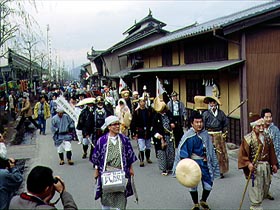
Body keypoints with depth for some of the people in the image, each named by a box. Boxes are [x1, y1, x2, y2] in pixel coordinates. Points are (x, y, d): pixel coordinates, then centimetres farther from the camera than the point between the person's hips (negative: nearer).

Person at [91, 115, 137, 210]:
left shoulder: (124, 139, 1)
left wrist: (131, 168, 10)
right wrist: (96, 170, 4)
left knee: (121, 195, 4)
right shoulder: (102, 140, -4)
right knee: (106, 195, 8)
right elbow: (96, 157, 3)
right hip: (106, 172, -1)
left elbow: (130, 155, 9)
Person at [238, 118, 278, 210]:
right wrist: (248, 164, -22)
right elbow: (242, 154, -12)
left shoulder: (267, 138, 7)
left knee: (266, 186, 15)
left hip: (266, 166, 7)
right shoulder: (248, 139, -12)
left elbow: (271, 152, 15)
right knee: (255, 188, -4)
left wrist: (274, 164, 12)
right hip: (254, 167, -6)